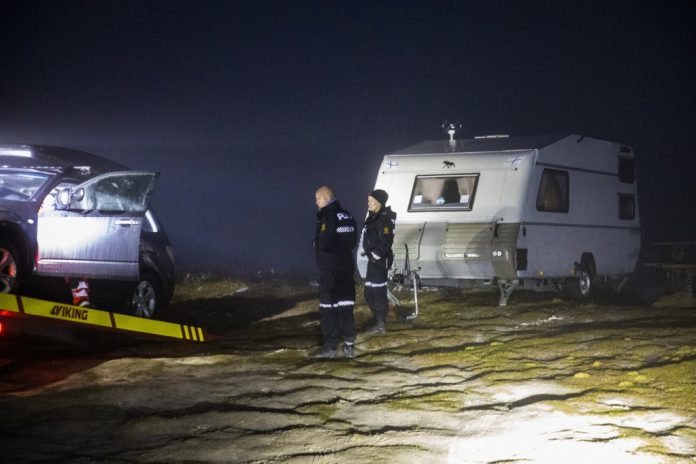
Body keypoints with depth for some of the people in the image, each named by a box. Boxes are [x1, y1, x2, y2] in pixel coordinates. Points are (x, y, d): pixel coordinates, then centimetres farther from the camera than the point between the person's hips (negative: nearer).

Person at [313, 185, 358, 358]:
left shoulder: (327, 217, -15)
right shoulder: (347, 216, 12)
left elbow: (323, 243, -20)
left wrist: (316, 244, 0)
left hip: (330, 269, -8)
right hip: (347, 266, 8)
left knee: (328, 308, -2)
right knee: (346, 307, 10)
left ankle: (331, 346, -2)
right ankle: (349, 346, 11)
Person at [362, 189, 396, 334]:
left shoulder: (385, 219, -16)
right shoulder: (373, 217, 14)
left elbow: (386, 242, -21)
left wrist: (375, 255, -20)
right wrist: (370, 254, 17)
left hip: (379, 260, -10)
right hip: (373, 259, 10)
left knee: (377, 291, -7)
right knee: (370, 292, 14)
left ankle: (380, 324, -2)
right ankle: (379, 321, 23)